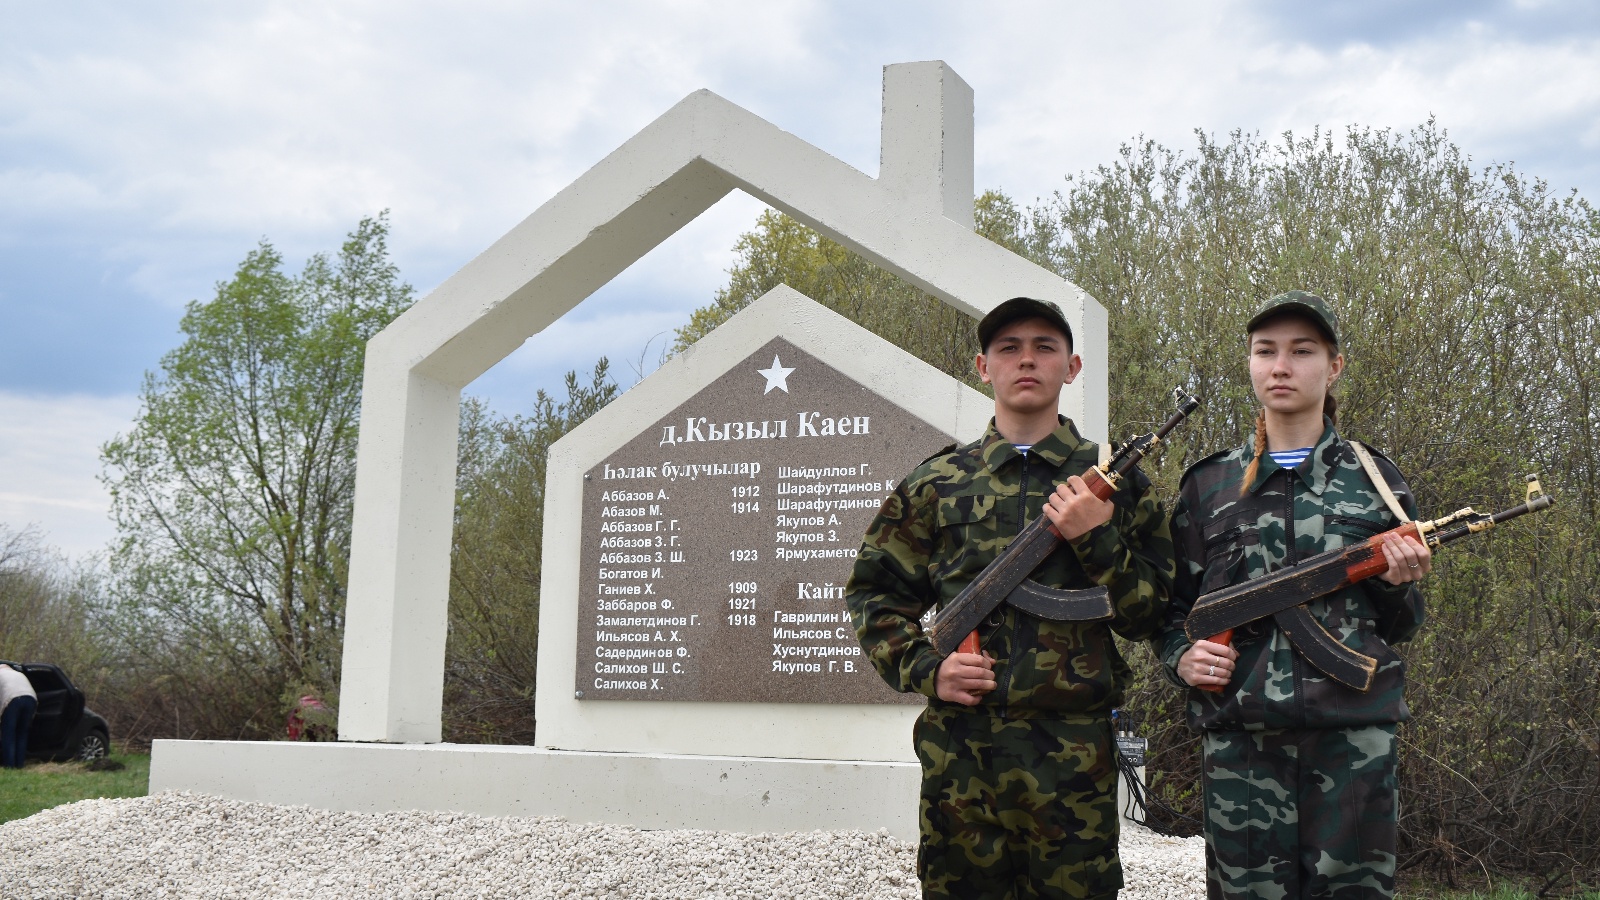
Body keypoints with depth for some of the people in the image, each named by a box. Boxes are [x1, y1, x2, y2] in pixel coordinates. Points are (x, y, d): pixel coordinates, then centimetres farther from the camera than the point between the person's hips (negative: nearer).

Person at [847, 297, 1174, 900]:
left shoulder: (1113, 480, 7)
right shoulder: (938, 483, 9)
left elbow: (1149, 617, 4)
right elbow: (873, 594, 13)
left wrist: (1096, 538, -11)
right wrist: (924, 667, -3)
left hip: (1075, 753, -1)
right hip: (958, 748, 1)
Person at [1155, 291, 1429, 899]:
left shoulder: (1375, 481, 12)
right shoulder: (1208, 484, 12)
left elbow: (1399, 629, 16)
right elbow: (1174, 605, 17)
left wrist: (1399, 584, -5)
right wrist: (1182, 656, -4)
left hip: (1354, 733, 0)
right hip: (1239, 732, 0)